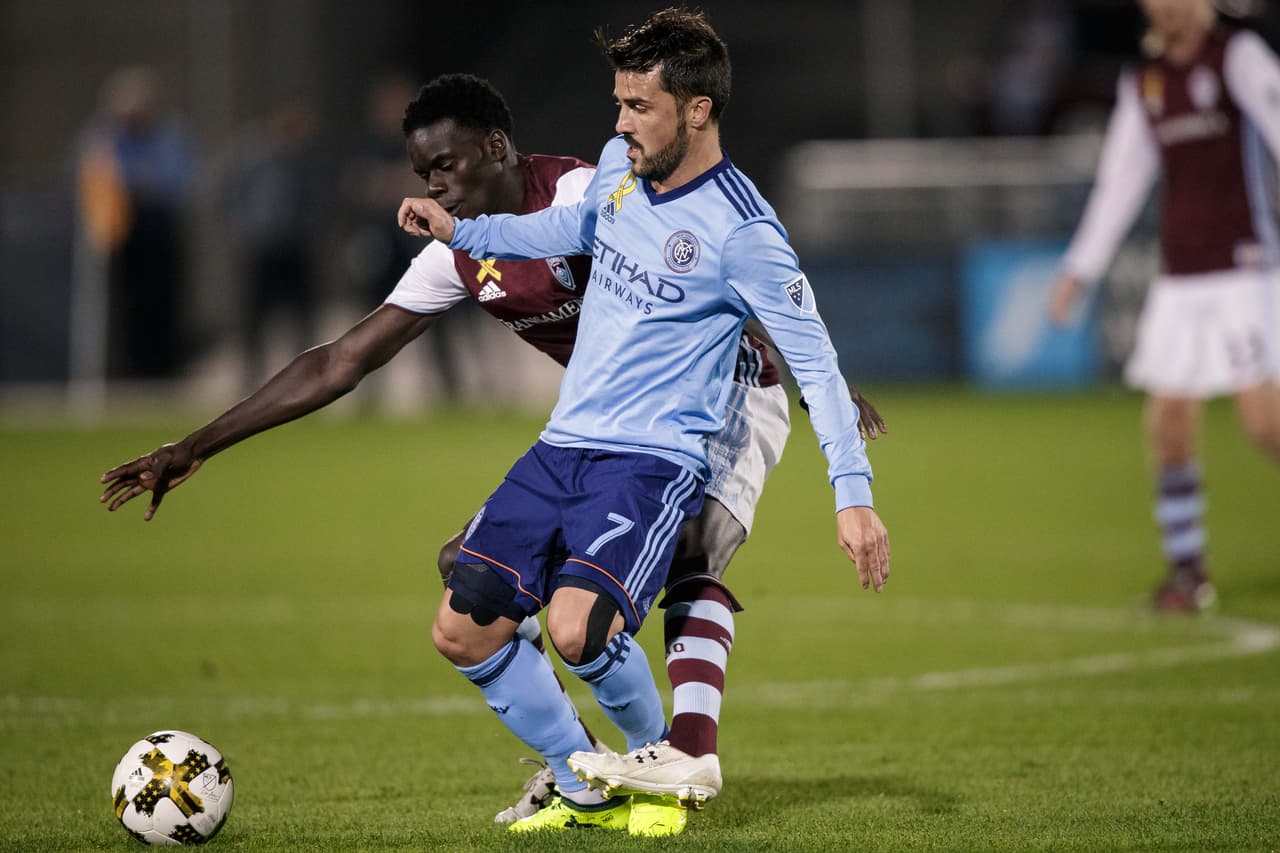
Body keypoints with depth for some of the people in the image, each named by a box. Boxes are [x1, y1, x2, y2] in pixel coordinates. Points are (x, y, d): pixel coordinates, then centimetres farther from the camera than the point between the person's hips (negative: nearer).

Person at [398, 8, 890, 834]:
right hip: (562, 447, 8)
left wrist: (854, 491, -19)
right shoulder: (620, 165, 5)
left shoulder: (741, 231, -16)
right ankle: (587, 791, 16)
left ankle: (657, 749, 3)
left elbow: (813, 357, -13)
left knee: (577, 626, -29)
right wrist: (461, 230, 23)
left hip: (654, 462, -7)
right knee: (462, 631, 1)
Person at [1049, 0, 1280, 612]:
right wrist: (1079, 272, 20)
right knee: (1169, 422, -1)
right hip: (1179, 279, 6)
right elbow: (1119, 182, 20)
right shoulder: (1142, 83, 14)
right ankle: (1186, 567, 9)